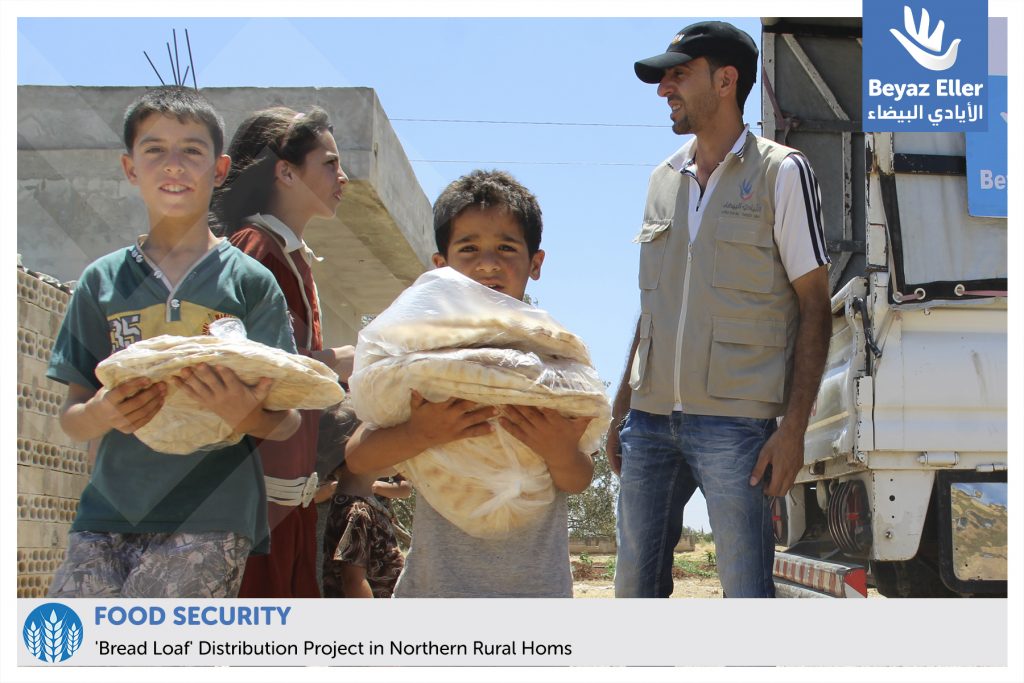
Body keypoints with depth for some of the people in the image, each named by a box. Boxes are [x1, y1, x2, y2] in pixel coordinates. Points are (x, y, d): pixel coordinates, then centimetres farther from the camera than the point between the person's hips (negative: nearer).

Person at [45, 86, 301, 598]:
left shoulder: (250, 281, 4)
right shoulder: (102, 281, 11)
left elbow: (286, 422, 2)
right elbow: (71, 418, 11)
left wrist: (244, 414, -21)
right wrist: (104, 412, -12)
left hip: (209, 520, -3)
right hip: (106, 515, 3)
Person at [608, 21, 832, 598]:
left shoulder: (781, 172, 0)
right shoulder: (664, 180, 17)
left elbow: (815, 306, -4)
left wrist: (793, 427, -12)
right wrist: (621, 410, 17)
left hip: (735, 423, -6)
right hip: (651, 420, 6)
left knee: (747, 593, -4)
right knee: (635, 586, 9)